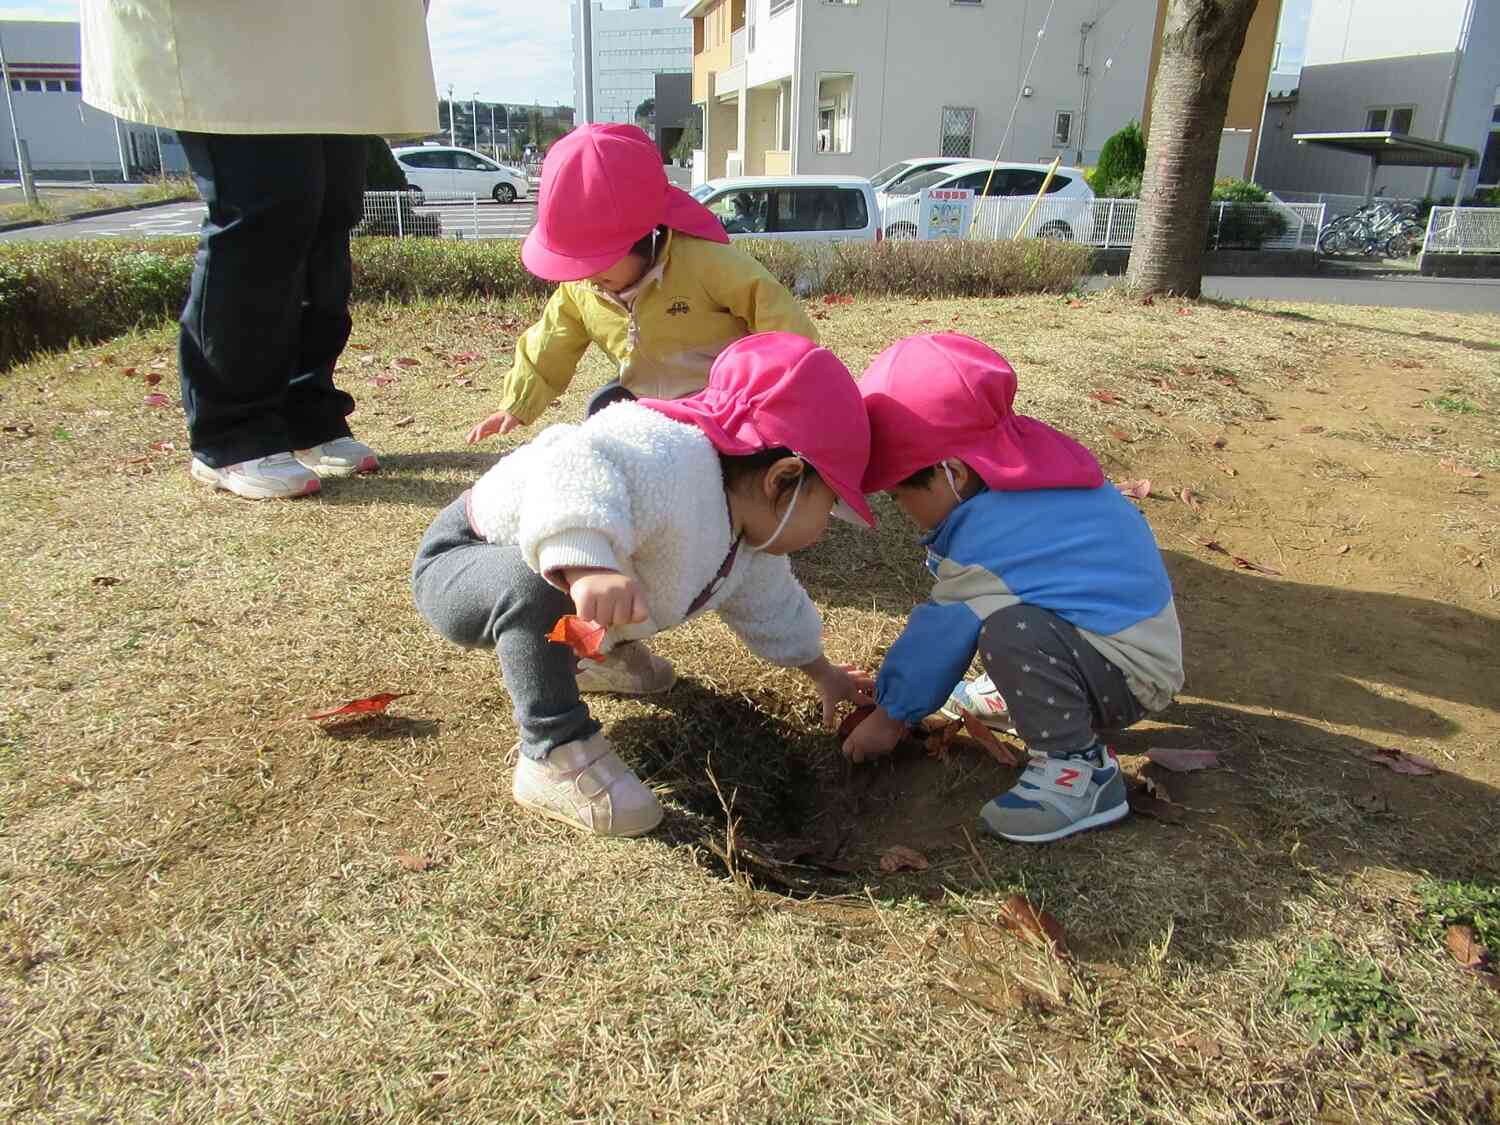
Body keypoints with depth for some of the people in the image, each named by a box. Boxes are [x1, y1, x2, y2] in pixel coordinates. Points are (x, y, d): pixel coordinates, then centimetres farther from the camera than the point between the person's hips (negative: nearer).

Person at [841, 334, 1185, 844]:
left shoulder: (990, 540, -29)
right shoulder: (1020, 461, -2)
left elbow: (941, 636, -17)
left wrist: (890, 716, -2)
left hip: (1131, 674, -10)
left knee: (1007, 631, -37)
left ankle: (1080, 774, -19)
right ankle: (1024, 695, 19)